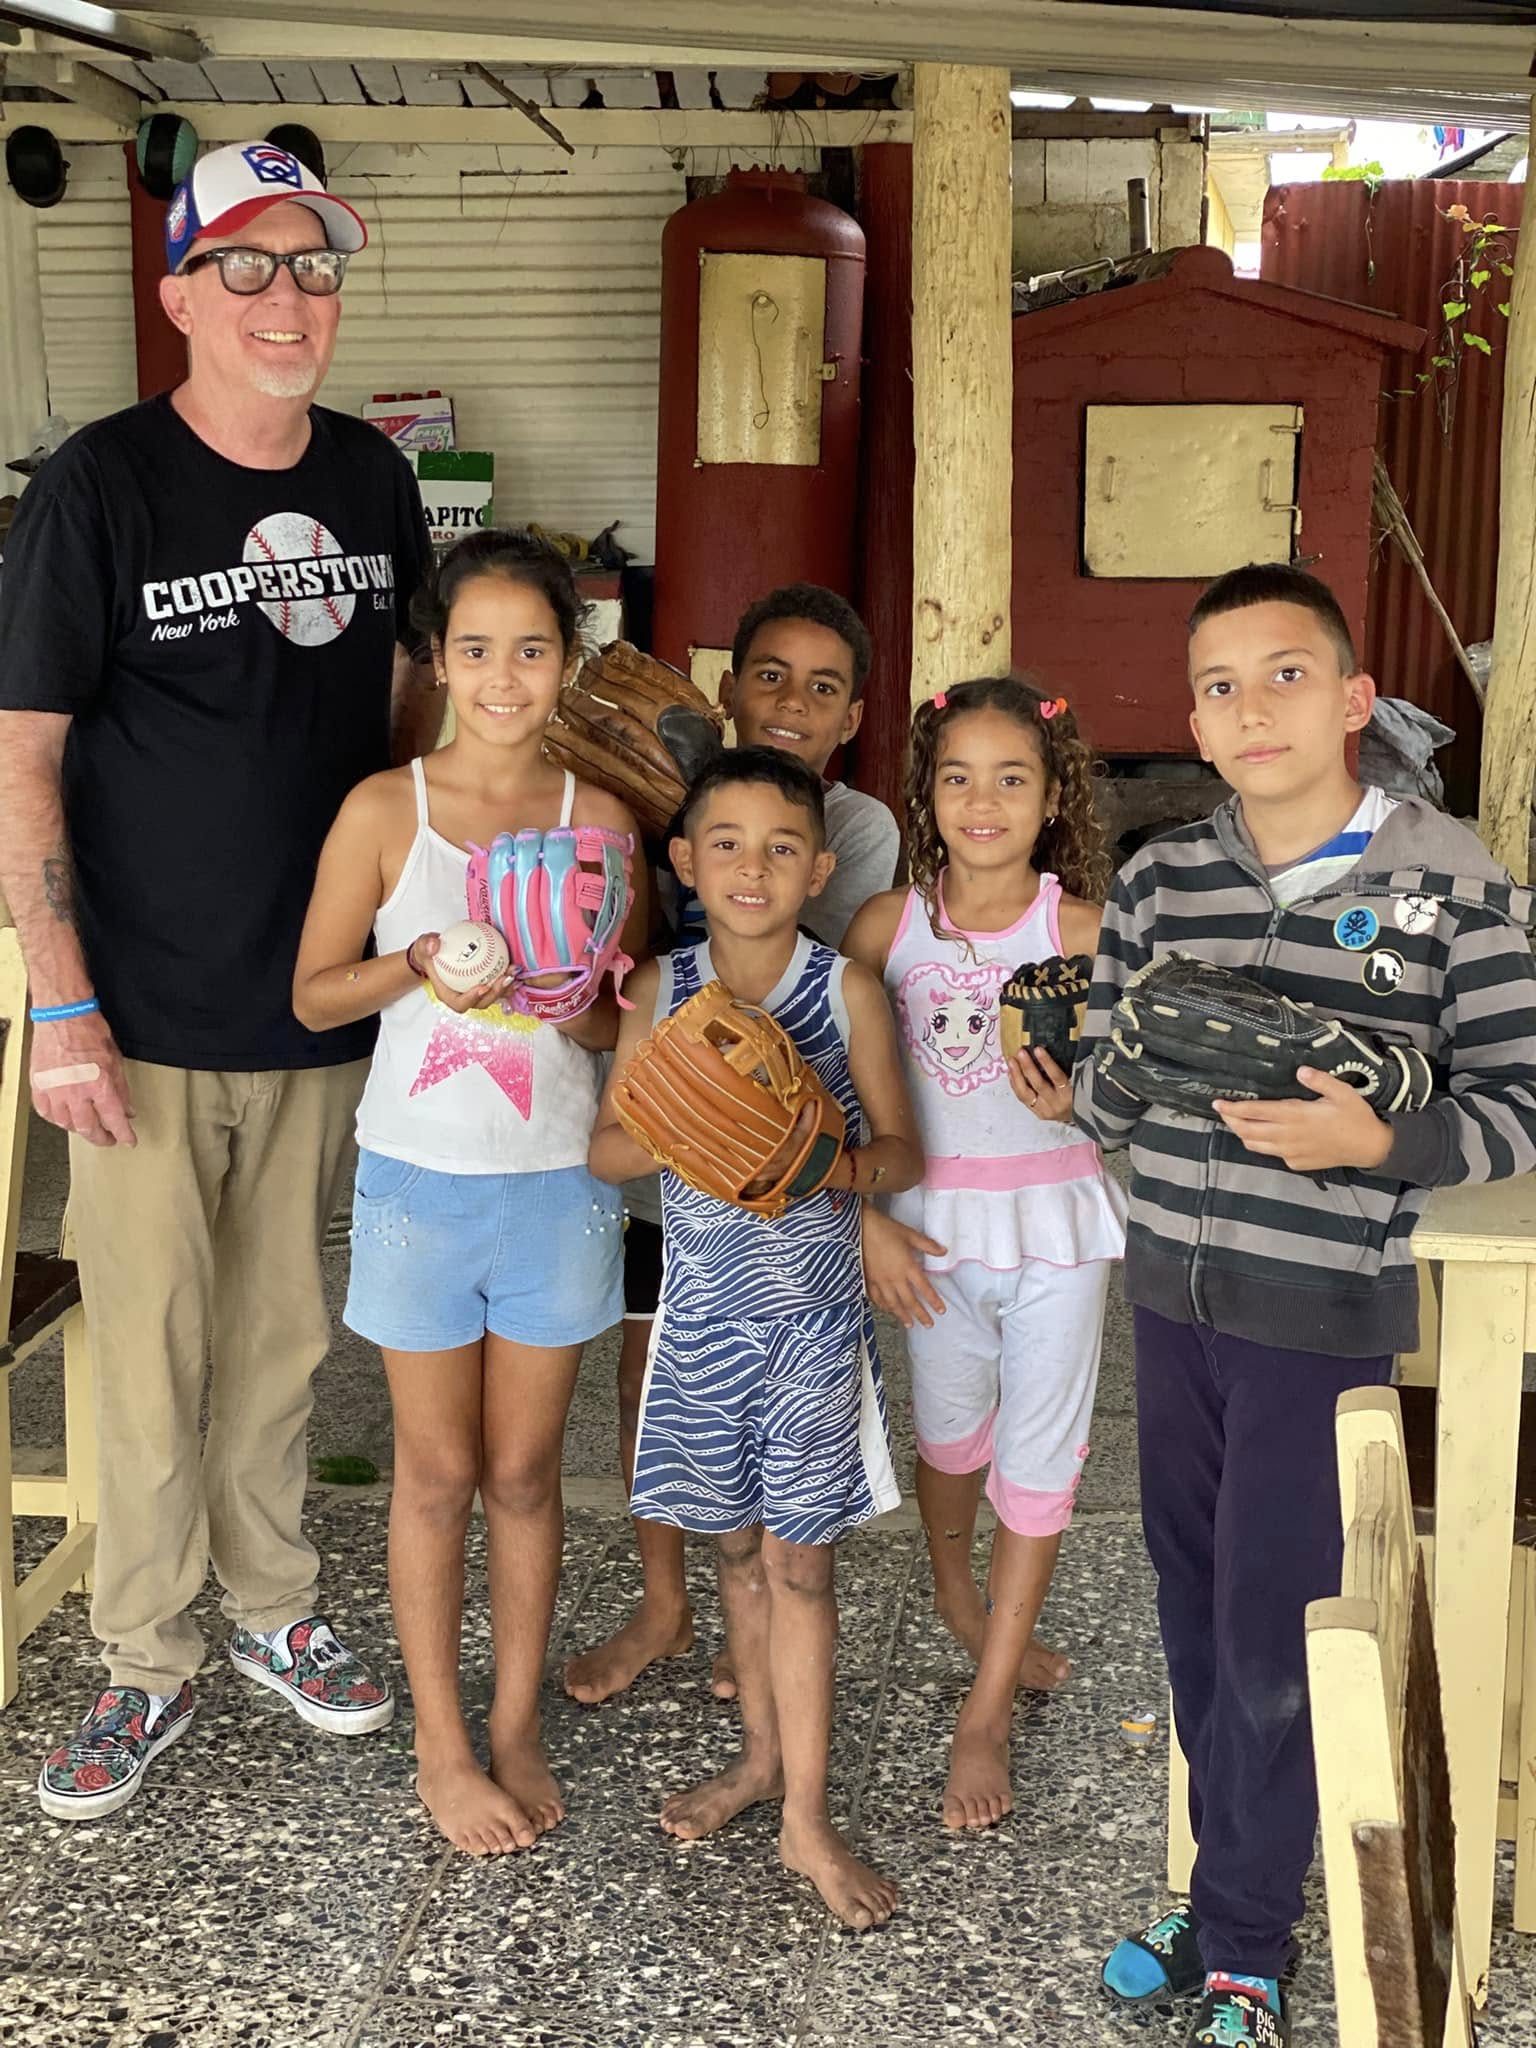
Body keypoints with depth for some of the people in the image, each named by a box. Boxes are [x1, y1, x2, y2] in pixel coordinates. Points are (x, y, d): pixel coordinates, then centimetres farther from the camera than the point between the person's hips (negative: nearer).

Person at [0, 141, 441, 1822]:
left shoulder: (371, 478, 4)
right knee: (147, 1360, 4)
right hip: (149, 1025, -4)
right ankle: (145, 1667, 22)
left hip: (323, 1013, 4)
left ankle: (272, 1609, 35)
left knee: (284, 1339, 16)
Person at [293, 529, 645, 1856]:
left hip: (559, 1183, 1)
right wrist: (421, 965, -19)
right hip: (422, 1182, -1)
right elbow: (313, 994, -2)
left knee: (526, 1471, 12)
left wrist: (565, 994, -18)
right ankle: (442, 1745, 25)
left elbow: (627, 1025, 3)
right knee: (439, 1474, 10)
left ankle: (518, 1726, 29)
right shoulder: (385, 811, -7)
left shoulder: (600, 819, -2)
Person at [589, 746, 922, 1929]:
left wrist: (847, 1164, -25)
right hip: (703, 1308, 3)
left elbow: (905, 1150, -4)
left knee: (796, 1556, 1)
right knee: (739, 1545, 15)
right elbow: (607, 1148, 1)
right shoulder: (665, 989, -1)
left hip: (813, 1312, -2)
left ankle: (806, 1818, 11)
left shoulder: (847, 991, -7)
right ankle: (763, 1756, 33)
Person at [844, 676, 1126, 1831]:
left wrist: (1074, 1104, -27)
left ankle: (987, 1712, 14)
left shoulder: (1080, 928, -9)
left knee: (1041, 1457, 2)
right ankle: (958, 1593, 50)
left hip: (1056, 1220, -1)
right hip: (935, 1218, 1)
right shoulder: (888, 925, -6)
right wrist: (868, 1219, -7)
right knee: (951, 1428, 20)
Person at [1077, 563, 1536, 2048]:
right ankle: (1237, 1891, 33)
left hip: (1323, 1317, -4)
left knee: (1270, 1643, 1)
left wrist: (1378, 1141, -24)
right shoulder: (1156, 882, 4)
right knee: (1196, 1616, 14)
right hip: (1171, 1297, 5)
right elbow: (1102, 1098, 9)